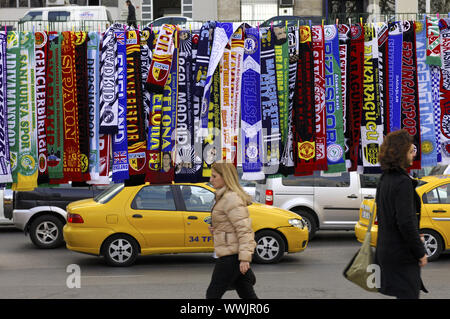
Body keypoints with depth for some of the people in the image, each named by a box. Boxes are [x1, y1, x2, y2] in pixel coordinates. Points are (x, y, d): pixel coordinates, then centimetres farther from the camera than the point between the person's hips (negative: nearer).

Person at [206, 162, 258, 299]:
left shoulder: (231, 198, -15)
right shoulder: (224, 197, 16)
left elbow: (243, 228, -21)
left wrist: (244, 258, -26)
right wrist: (214, 229, 7)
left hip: (231, 255, -10)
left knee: (212, 294, 0)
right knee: (247, 295, 9)